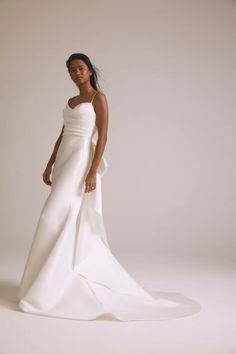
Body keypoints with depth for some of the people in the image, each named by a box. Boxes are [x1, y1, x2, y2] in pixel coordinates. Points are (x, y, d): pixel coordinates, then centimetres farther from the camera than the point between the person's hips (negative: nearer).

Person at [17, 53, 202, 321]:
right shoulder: (71, 102, 19)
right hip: (65, 161, 8)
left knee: (58, 219, -14)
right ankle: (66, 284, 16)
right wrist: (50, 165, 15)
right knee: (70, 224, 7)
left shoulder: (99, 98, -4)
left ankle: (48, 292, -9)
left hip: (82, 162, -8)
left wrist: (93, 172, -20)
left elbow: (103, 137, -11)